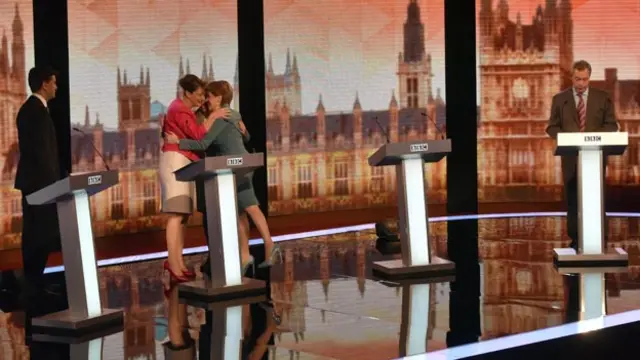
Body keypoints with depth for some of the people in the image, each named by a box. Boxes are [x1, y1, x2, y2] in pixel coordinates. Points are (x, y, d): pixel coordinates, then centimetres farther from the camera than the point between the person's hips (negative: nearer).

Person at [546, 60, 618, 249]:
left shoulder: (603, 98, 5)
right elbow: (552, 127, 6)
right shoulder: (560, 99, 6)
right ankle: (575, 239, 8)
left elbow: (612, 125, 4)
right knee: (572, 200, 3)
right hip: (571, 157, 1)